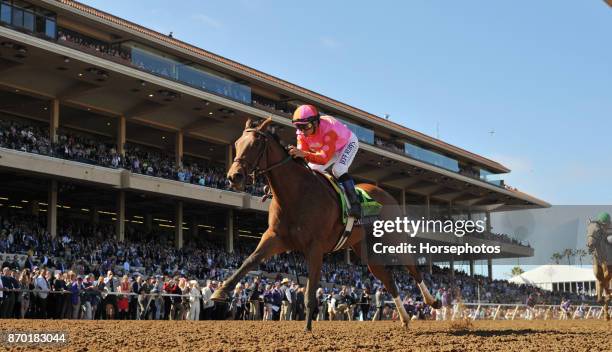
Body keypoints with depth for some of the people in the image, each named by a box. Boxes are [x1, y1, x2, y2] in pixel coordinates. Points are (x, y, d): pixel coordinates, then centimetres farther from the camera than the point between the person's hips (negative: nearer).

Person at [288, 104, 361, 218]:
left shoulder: (328, 129, -45)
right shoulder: (302, 133, -24)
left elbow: (324, 158, -53)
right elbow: (301, 154, -27)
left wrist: (304, 154, -69)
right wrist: (293, 154, -51)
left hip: (348, 143, -7)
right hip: (326, 148, 7)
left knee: (338, 170, -30)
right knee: (311, 170, -5)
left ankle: (355, 204, -28)